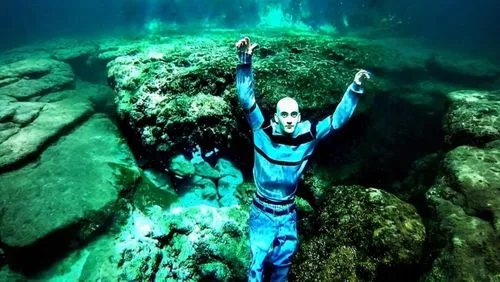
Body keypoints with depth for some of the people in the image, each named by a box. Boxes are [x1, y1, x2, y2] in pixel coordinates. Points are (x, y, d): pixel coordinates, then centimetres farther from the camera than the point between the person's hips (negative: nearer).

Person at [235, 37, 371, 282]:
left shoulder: (308, 136, -13)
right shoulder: (263, 132, -19)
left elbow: (338, 119, -8)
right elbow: (246, 99, -26)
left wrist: (355, 89, -17)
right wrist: (245, 61, -36)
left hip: (287, 214, 3)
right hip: (262, 212, -2)